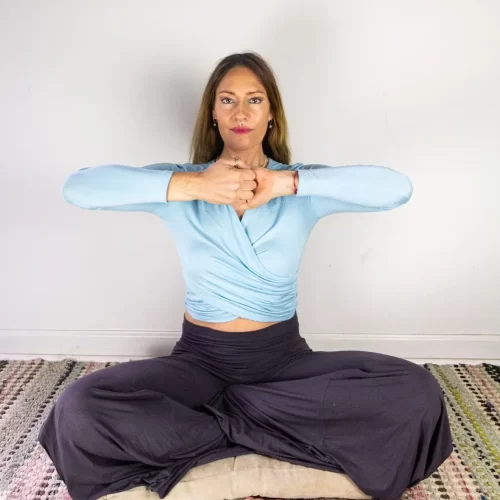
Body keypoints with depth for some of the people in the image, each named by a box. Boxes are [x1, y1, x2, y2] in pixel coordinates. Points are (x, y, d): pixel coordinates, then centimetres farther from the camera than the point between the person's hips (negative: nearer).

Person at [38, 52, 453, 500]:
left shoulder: (302, 188, -4)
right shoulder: (181, 184, -4)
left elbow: (397, 188, -19)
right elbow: (77, 187, -19)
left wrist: (288, 182, -26)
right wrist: (192, 185, -29)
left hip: (283, 358, 1)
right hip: (200, 358, 0)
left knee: (416, 391, -19)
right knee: (79, 408, -24)